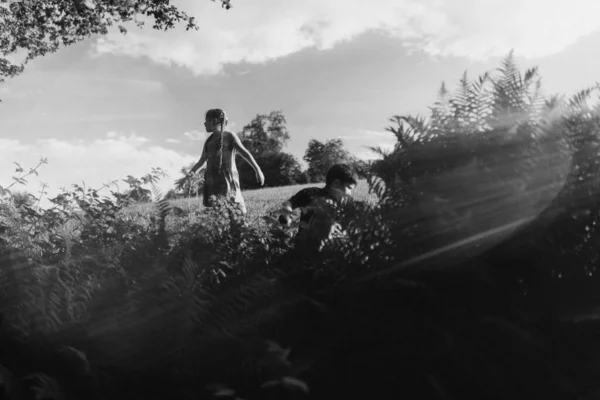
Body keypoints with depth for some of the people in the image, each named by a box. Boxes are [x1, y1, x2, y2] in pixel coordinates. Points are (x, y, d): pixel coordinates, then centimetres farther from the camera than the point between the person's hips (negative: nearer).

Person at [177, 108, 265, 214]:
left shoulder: (229, 136, 5)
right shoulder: (208, 141, 22)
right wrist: (187, 177, 29)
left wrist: (258, 170, -19)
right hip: (211, 181, 5)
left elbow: (244, 152, -7)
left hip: (227, 179, -5)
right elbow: (201, 162, 31)